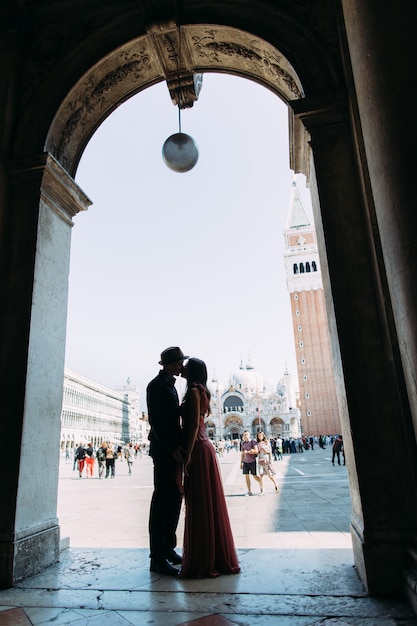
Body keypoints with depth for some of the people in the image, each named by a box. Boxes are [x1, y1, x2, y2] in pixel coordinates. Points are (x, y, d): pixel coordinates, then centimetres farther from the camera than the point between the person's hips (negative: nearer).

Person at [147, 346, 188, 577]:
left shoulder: (171, 384, 17)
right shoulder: (156, 385, -10)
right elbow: (155, 421, -17)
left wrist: (178, 446, 10)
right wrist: (172, 449, -19)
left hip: (173, 449, 9)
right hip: (163, 451, -9)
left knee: (175, 499, 13)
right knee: (162, 501, -3)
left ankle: (168, 549, 24)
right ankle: (157, 557, 6)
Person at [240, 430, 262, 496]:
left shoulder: (253, 441, -6)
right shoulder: (243, 443, 8)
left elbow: (256, 451, -14)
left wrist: (247, 452, -16)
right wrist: (241, 463, 14)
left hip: (252, 461, -4)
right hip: (245, 462, 4)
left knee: (255, 476, 4)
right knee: (246, 476, 0)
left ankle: (260, 482, 35)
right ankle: (249, 491, 10)